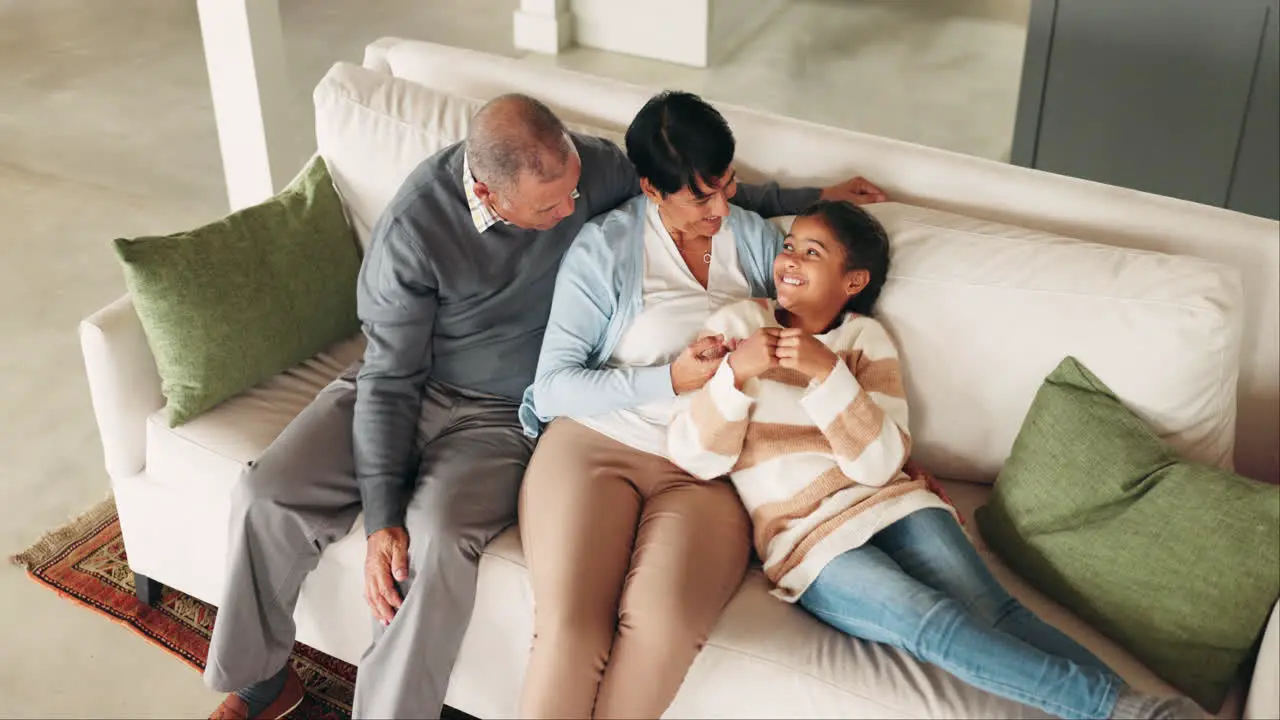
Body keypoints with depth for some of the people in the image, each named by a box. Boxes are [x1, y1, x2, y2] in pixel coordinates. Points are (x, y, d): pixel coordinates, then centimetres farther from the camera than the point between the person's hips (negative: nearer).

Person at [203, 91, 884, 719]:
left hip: (497, 415, 0)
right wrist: (380, 519, -21)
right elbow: (391, 378, -16)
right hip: (403, 388, 0)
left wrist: (812, 198, 7)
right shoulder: (412, 230, -23)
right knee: (266, 498, -16)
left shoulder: (588, 165, -15)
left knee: (437, 540, -31)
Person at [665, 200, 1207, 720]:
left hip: (886, 503, 3)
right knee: (937, 624, -28)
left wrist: (826, 371, -17)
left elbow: (879, 464, -5)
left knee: (995, 612, -24)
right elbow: (695, 459, -2)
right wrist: (735, 373, -17)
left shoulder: (864, 337, 10)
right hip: (807, 534, -3)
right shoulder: (737, 324, 6)